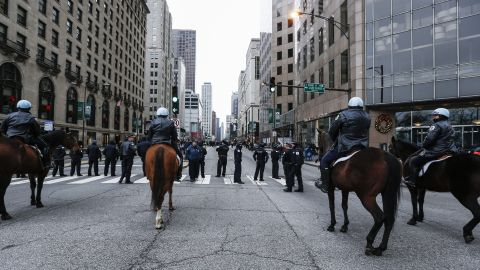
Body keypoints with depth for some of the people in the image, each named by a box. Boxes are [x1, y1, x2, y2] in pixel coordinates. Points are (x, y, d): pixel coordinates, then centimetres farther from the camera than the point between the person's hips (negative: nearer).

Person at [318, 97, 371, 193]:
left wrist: (336, 140, 17)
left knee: (324, 160, 6)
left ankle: (325, 185, 6)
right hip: (362, 147, 6)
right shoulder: (367, 117, 9)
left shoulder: (343, 115, -8)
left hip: (345, 147, -6)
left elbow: (332, 131, -2)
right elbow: (365, 131, 16)